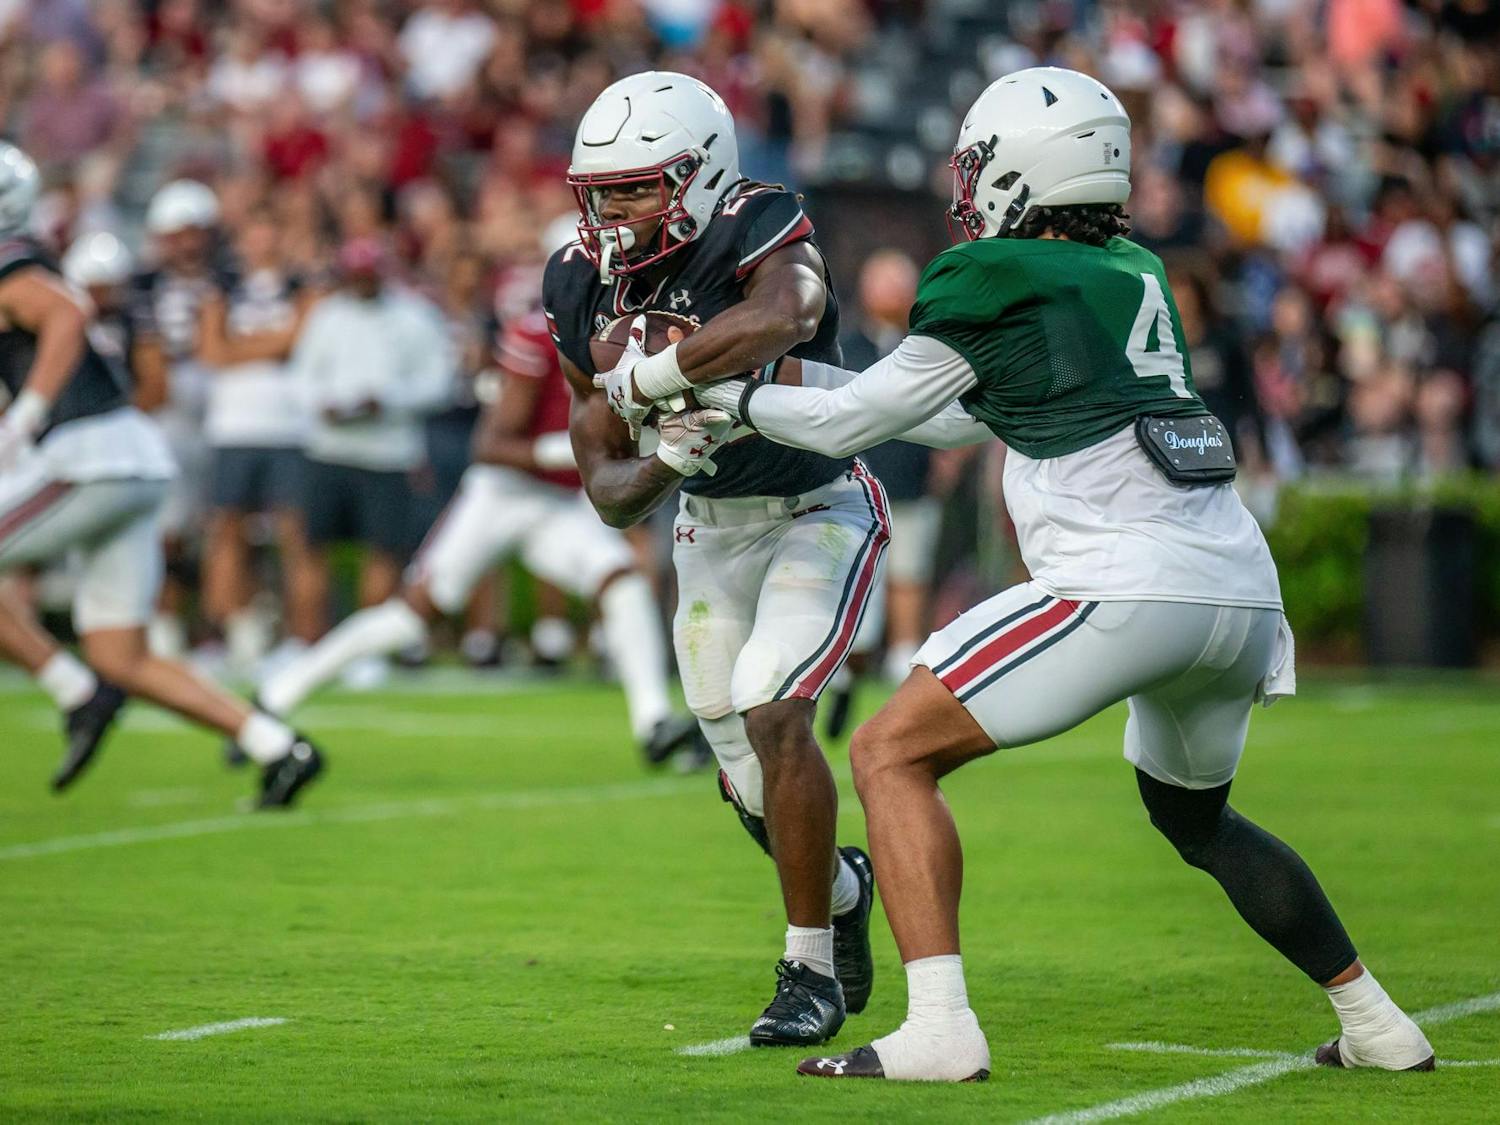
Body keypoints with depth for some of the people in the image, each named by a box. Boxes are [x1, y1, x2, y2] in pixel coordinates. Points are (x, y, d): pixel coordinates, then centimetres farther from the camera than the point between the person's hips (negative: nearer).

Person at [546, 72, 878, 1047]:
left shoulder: (761, 233, -27)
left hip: (818, 511, -6)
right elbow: (611, 492, -8)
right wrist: (662, 466, -31)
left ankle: (812, 971, -10)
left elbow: (783, 317, -54)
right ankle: (842, 888, 42)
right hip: (710, 525, 6)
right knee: (752, 785, 9)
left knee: (771, 714, -24)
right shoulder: (584, 291, -11)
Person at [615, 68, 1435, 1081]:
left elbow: (851, 424, 7)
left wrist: (729, 393, 23)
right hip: (1244, 588, 8)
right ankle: (1375, 1024, 29)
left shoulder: (997, 277, -1)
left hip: (1131, 586, -8)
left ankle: (938, 1030, -14)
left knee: (893, 755, 0)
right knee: (1194, 814, 31)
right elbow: (964, 417, 31)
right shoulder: (1135, 273, 22)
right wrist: (790, 372, 33)